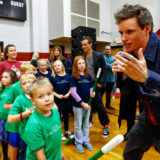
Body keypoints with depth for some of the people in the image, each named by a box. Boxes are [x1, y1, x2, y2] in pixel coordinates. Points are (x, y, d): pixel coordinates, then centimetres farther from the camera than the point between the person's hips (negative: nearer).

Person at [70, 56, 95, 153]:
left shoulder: (88, 76, 2)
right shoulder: (74, 77, -10)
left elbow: (91, 88, 9)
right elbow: (73, 92, -15)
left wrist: (92, 93, -15)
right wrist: (82, 103, -18)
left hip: (87, 103, 4)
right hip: (78, 104, -4)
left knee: (86, 123, 17)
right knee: (78, 124, 10)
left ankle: (86, 140, 34)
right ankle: (78, 142, 27)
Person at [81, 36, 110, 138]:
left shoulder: (99, 56, -6)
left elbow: (104, 70, -4)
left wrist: (101, 83, -11)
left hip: (95, 84, -4)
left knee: (99, 105, -3)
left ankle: (106, 125, 13)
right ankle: (89, 121, 33)